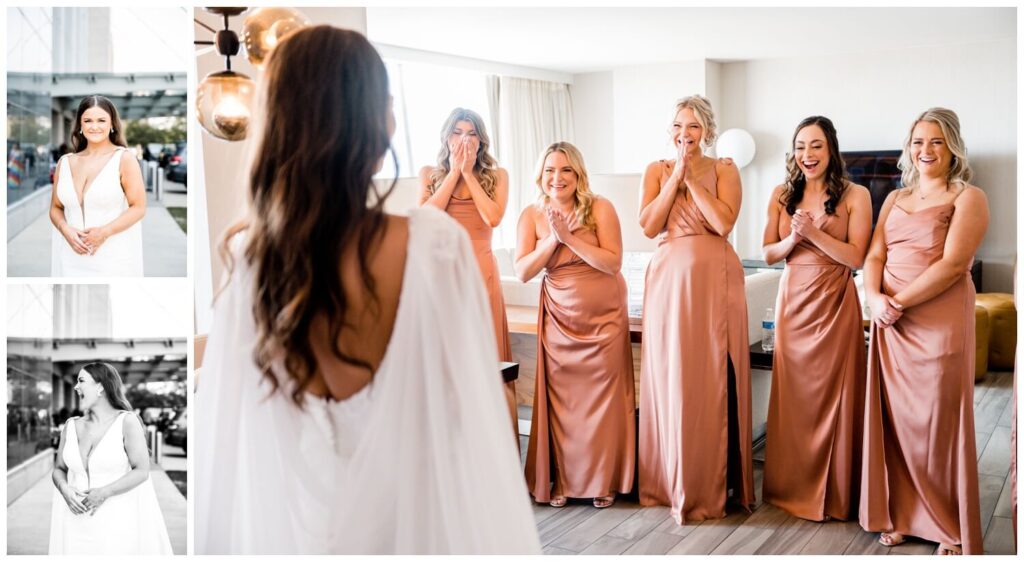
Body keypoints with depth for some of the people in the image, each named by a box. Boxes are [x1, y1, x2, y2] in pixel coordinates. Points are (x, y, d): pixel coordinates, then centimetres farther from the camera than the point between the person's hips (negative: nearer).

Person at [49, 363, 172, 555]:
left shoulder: (126, 422, -6)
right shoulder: (71, 426, 8)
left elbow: (142, 471, -8)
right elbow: (59, 469, 14)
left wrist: (104, 492, -18)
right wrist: (65, 489, -8)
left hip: (119, 518, -4)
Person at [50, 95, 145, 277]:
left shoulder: (124, 159, 0)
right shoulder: (65, 163, 12)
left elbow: (138, 207, -4)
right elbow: (55, 208, 16)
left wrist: (105, 232, -15)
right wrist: (66, 230, -5)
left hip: (113, 257, -3)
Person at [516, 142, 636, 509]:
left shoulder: (600, 208, -8)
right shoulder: (532, 216, 0)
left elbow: (613, 262, -16)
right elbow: (522, 272, -6)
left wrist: (569, 237, -22)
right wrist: (552, 239, -17)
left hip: (604, 315, -2)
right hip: (559, 317, 2)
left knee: (602, 397, 0)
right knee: (561, 400, 2)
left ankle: (603, 481, 12)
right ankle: (562, 481, 13)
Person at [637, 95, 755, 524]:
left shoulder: (724, 169, 6)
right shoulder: (657, 170, 11)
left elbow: (724, 223, -10)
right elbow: (648, 226, -3)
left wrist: (692, 179, -8)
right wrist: (676, 176, -5)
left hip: (715, 280, -2)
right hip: (668, 279, 2)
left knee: (713, 380, -2)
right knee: (669, 378, 2)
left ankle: (712, 486, 8)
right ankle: (671, 482, 13)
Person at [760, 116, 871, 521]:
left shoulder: (855, 196, -3)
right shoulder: (782, 195, 8)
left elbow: (857, 258, -9)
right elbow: (768, 254, 6)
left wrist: (814, 233, -18)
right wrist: (793, 238, -13)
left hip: (834, 303, -3)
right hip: (792, 300, 3)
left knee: (832, 394, 0)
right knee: (793, 394, 7)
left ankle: (833, 492, 12)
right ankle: (792, 485, 19)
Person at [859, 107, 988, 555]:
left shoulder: (968, 198, -2)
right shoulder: (895, 199, 17)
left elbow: (953, 264, -13)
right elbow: (875, 256, 9)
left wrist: (900, 302, -16)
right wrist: (875, 297, -10)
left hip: (940, 321, -5)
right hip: (891, 323, 5)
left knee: (940, 421, -1)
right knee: (895, 418, 7)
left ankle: (951, 526, 13)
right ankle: (900, 514, 19)